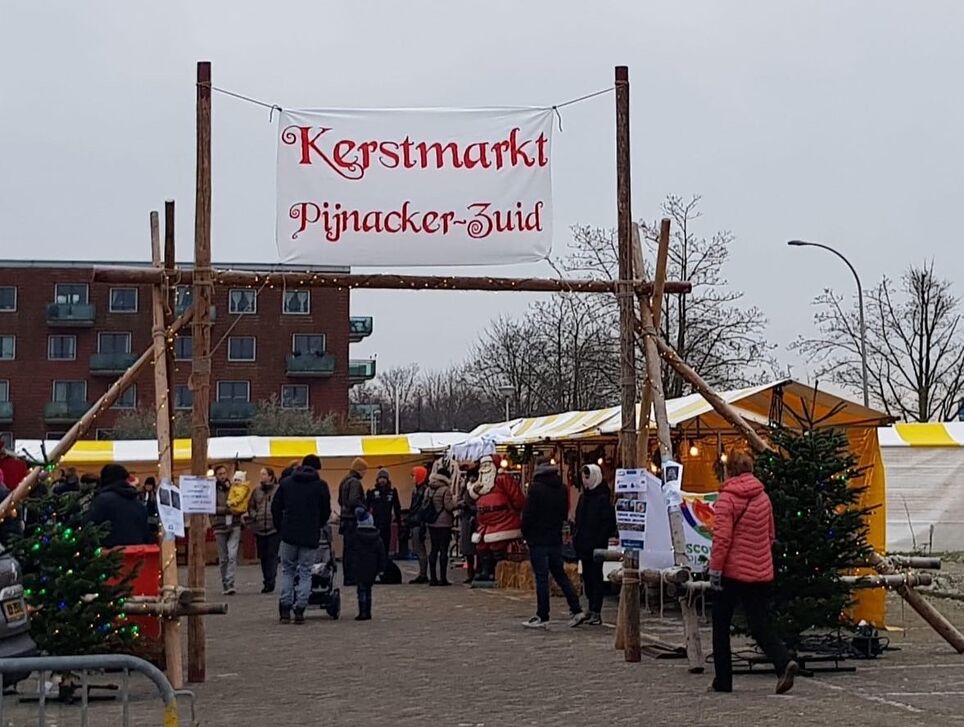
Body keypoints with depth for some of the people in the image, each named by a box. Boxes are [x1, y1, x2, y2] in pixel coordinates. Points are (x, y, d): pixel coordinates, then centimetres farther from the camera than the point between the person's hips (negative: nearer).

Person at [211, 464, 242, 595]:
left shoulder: (233, 487, 8)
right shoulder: (212, 490, -1)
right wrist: (226, 510, -17)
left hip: (234, 526, 1)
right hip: (220, 527, -1)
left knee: (232, 555, -12)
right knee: (223, 559, 5)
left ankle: (230, 584, -14)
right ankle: (225, 585, 15)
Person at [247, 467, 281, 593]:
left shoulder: (279, 490, -3)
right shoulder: (256, 492, 12)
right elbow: (251, 506, 18)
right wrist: (254, 515, 2)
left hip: (274, 528, -5)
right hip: (260, 529, 5)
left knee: (272, 555, -8)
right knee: (263, 556, 9)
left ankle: (270, 582, -9)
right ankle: (267, 581, 19)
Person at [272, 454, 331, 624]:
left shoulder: (286, 482, 6)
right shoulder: (321, 485, -1)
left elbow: (275, 507, 7)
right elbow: (326, 511, 3)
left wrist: (280, 528, 16)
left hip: (289, 534, 2)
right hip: (310, 536, -2)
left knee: (287, 570, 12)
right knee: (305, 572, 5)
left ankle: (285, 608, 5)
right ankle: (299, 609, -2)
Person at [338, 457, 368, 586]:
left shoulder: (345, 481, 17)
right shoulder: (355, 482, -15)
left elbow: (340, 500, 23)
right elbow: (354, 501, -25)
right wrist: (365, 509, -15)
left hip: (345, 519, 10)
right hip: (353, 521, -10)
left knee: (347, 549, 12)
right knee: (353, 549, -8)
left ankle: (348, 577, 17)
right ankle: (351, 577, -9)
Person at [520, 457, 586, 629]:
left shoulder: (536, 488, -14)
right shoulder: (562, 489, 8)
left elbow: (528, 514, -13)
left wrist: (525, 533, 1)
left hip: (538, 539, -6)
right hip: (556, 539, 6)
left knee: (541, 577, -3)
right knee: (560, 574, 14)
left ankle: (542, 617, 0)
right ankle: (576, 610, 9)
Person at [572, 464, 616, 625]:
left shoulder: (603, 498, -10)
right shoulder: (583, 497, 14)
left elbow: (608, 523, -14)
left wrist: (600, 541, -18)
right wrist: (576, 537, 10)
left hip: (596, 545, -8)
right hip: (584, 545, 8)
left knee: (595, 577, -4)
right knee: (587, 577, 10)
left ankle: (596, 612, -1)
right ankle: (592, 610, 17)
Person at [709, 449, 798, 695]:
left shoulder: (726, 499, -11)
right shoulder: (763, 497, 8)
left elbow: (722, 538, -17)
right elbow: (770, 535, 16)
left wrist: (715, 569, -12)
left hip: (732, 572, -5)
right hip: (761, 573, 5)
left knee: (721, 626, 10)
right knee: (760, 625, 7)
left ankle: (722, 681, 14)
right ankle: (784, 662, -18)